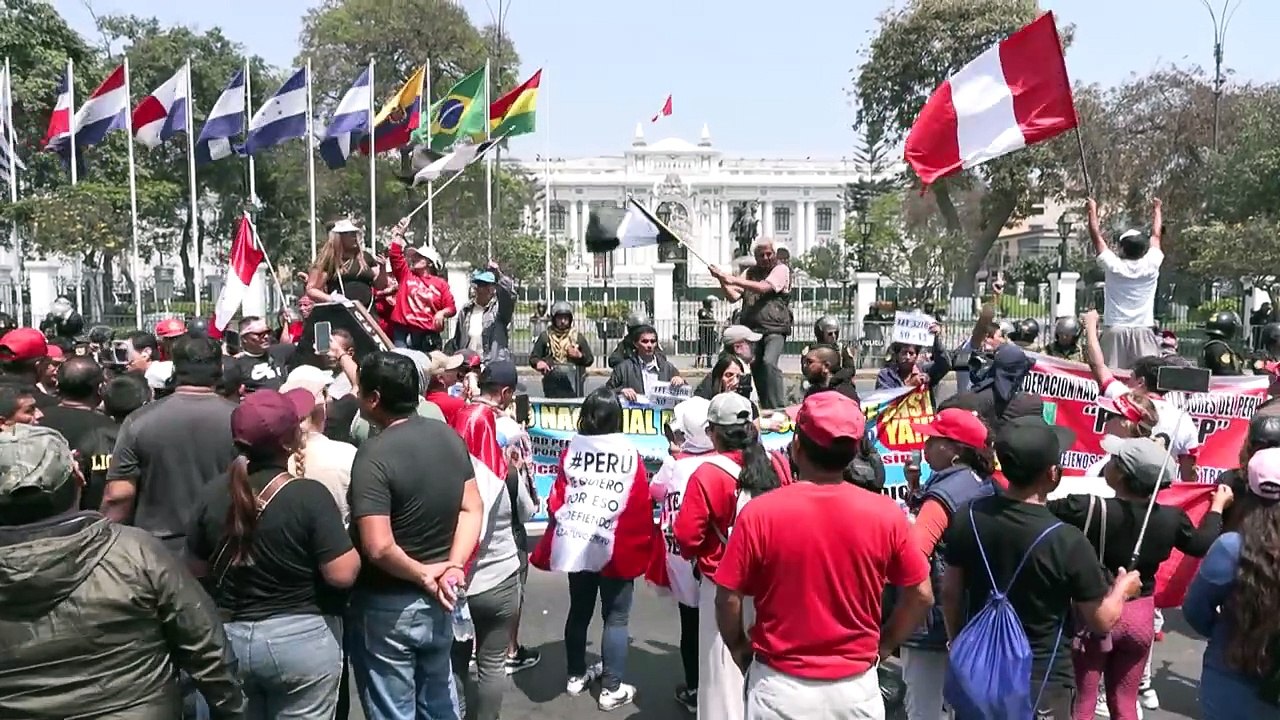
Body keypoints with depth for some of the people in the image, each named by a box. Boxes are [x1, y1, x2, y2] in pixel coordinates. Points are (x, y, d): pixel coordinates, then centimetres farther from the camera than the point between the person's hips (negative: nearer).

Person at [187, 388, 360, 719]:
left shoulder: (211, 495, -4)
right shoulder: (309, 494, -20)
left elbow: (197, 570, 8)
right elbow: (342, 574, -21)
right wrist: (354, 549, -2)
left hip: (229, 638, 5)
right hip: (300, 637, -4)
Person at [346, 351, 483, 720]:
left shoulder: (374, 455, -23)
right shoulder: (449, 436, -2)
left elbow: (378, 548, -29)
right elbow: (472, 509, 0)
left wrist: (423, 575, -15)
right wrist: (453, 568, -9)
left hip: (387, 607, -6)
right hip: (437, 602, 7)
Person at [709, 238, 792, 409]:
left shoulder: (781, 269, 2)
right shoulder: (750, 272, 17)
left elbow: (763, 287, -14)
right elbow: (733, 296, 12)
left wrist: (734, 280, -16)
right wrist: (722, 281, -6)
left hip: (775, 329, -5)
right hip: (751, 329, 6)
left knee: (769, 362, -26)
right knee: (756, 368, 5)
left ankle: (778, 407, -21)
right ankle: (767, 409, 17)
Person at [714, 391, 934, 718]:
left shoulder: (760, 513, -16)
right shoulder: (885, 514, -10)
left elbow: (728, 598, -10)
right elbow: (921, 596, -1)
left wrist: (739, 648, 8)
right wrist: (883, 646, 13)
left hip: (780, 686, -1)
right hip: (856, 687, 2)